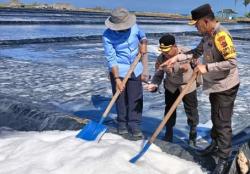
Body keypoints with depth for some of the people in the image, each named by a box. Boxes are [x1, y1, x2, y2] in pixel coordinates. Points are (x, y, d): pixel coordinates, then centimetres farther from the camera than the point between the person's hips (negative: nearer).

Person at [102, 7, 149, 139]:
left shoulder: (134, 26, -8)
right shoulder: (108, 36, -18)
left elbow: (142, 36, 16)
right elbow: (111, 59, -18)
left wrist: (143, 44, -6)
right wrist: (117, 79, -21)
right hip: (118, 70, -3)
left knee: (136, 99, 2)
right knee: (120, 99, 6)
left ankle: (134, 126, 10)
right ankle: (122, 124, 22)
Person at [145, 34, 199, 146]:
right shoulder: (161, 59, -19)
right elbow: (158, 75, -12)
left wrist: (198, 81, -8)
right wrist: (154, 85, -30)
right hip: (171, 87, 3)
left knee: (191, 111, 9)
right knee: (169, 111, 10)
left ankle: (193, 136, 31)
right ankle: (168, 135, 28)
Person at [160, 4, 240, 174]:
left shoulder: (221, 35, -25)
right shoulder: (207, 35, 4)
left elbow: (232, 62, -28)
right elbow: (196, 52, 14)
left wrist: (206, 67, -26)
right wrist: (176, 58, 3)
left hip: (225, 86, -9)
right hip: (214, 85, 9)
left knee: (223, 122, -2)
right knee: (215, 119, 22)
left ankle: (224, 159, 9)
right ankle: (215, 145, 39)